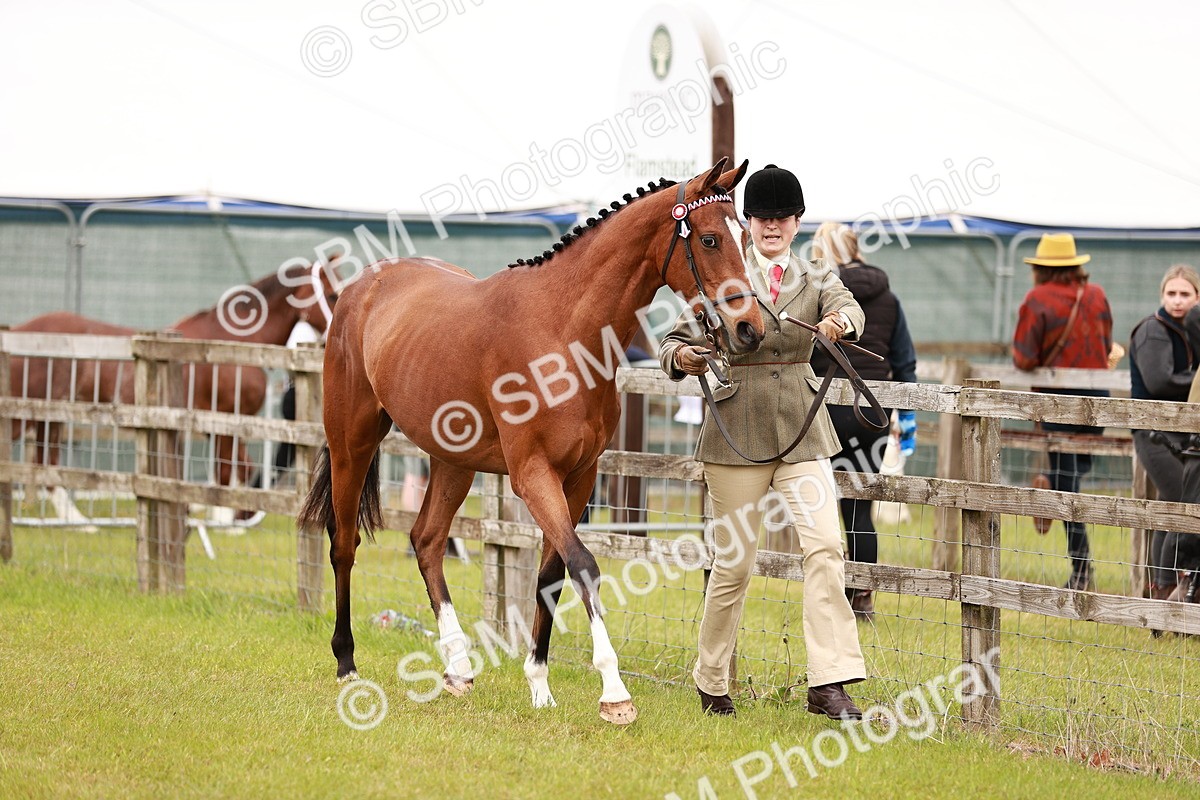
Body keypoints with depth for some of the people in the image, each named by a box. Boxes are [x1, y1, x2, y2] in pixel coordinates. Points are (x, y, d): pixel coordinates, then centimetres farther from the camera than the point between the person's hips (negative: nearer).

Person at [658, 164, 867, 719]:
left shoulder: (814, 280, 8)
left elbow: (847, 305, -13)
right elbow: (678, 337, -2)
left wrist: (842, 320, -38)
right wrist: (682, 357, -26)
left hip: (802, 431, 2)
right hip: (737, 433, -2)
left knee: (824, 546, -12)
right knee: (734, 563, 2)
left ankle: (829, 683, -14)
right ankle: (710, 683, 18)